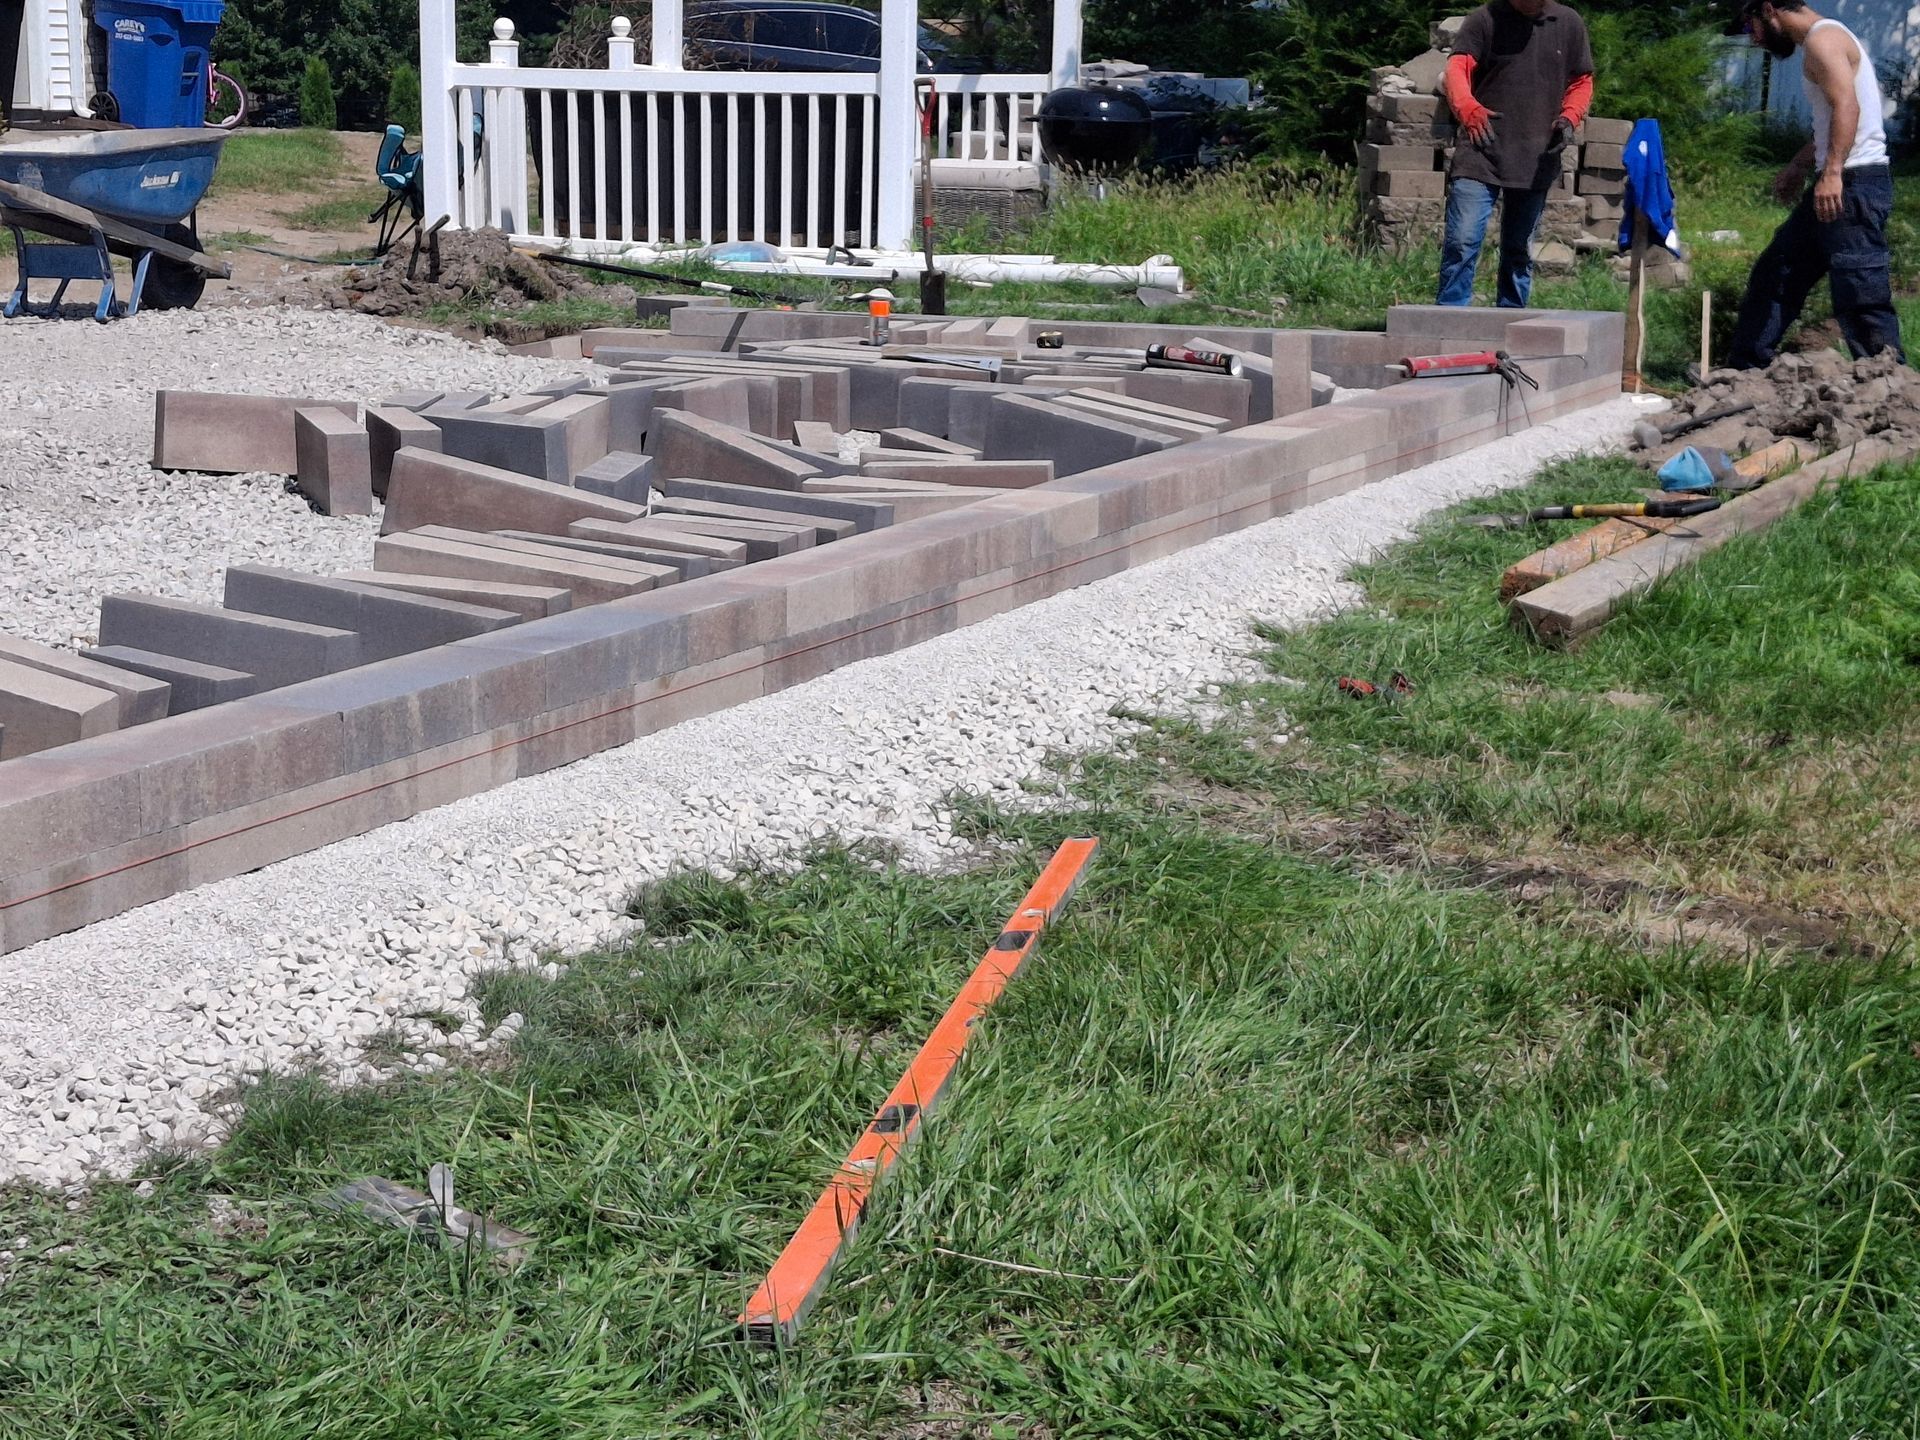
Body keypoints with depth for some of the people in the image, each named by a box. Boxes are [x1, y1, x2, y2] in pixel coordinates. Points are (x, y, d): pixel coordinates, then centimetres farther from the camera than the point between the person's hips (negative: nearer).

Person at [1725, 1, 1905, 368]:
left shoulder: (1823, 38, -10)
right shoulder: (1824, 41, 22)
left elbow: (1847, 106, -24)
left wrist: (1831, 172, -32)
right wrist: (1798, 168, 33)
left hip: (1854, 184, -11)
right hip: (1837, 187, 11)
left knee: (1861, 298, -13)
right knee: (1776, 272, 16)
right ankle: (1743, 370, 21)